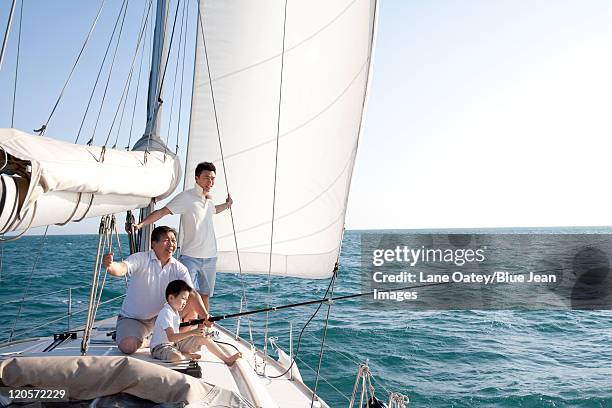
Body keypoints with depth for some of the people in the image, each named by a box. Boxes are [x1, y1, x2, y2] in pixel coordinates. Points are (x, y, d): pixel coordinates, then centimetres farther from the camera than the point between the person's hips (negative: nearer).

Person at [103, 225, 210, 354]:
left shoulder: (179, 269, -8)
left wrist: (205, 316, -34)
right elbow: (121, 269, -35)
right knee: (128, 346, -27)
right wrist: (109, 265, -60)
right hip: (132, 318, -3)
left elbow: (191, 294, -18)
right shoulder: (141, 259, -17)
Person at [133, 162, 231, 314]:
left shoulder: (209, 198, 11)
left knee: (205, 295, 14)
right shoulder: (186, 197, -10)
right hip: (190, 257, -6)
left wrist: (227, 205, 34)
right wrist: (141, 224, -27)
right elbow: (162, 211, -17)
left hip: (210, 257, 6)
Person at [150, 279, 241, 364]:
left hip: (175, 344, 9)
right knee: (177, 357, -41)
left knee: (203, 339, 1)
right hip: (160, 347, -9)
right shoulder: (166, 313, -23)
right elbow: (171, 337, -32)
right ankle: (187, 355, -6)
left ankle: (227, 359, 4)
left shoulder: (175, 311, 8)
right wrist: (192, 332, -37)